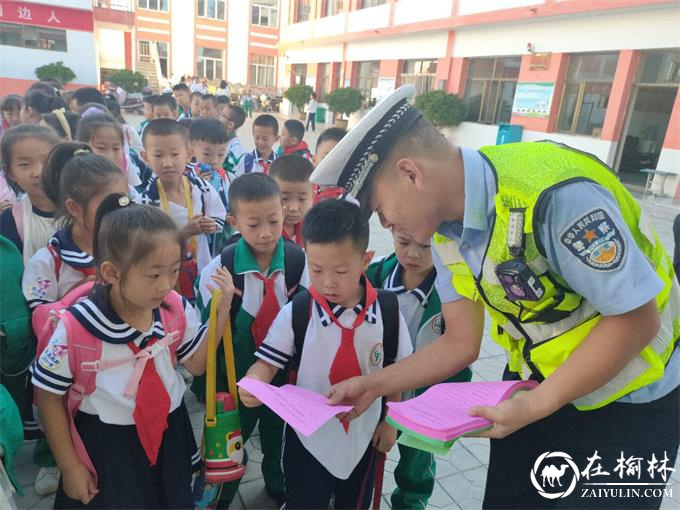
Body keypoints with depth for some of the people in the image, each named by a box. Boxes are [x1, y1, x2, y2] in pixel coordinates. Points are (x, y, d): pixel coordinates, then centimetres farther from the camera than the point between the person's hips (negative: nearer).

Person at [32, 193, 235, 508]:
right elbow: (49, 396, -10)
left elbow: (196, 364, -3)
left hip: (169, 435, 4)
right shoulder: (76, 327, -24)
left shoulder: (176, 309, -14)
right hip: (106, 445, -3)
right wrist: (70, 466, -4)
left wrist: (221, 313, -17)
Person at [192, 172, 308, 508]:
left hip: (286, 373, 2)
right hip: (237, 376, -1)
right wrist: (208, 386, -5)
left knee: (278, 436, 25)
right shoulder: (220, 268, -19)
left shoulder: (300, 262, -16)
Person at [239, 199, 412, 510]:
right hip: (308, 437, -1)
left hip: (363, 436, 2)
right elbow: (268, 363, -13)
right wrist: (253, 384, -34)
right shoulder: (295, 312, -19)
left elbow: (395, 370, -2)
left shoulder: (388, 311, -15)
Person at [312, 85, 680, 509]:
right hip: (533, 384, 6)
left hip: (627, 403, -6)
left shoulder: (554, 192, -32)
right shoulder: (446, 228, -8)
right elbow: (461, 343, -3)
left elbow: (635, 319, -25)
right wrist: (374, 386, -8)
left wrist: (534, 406, -25)